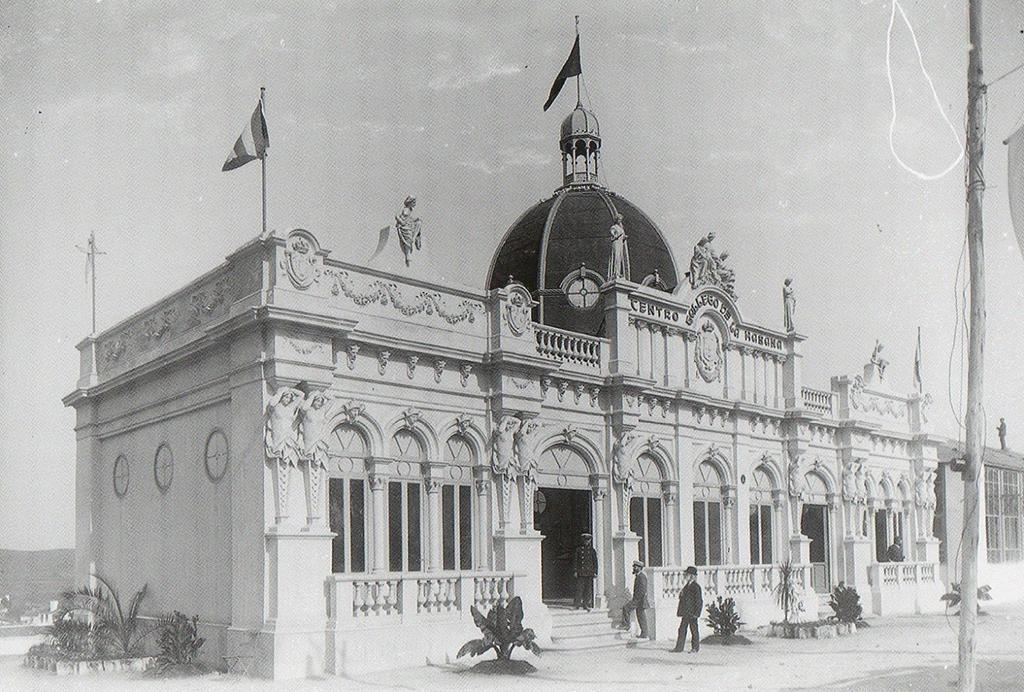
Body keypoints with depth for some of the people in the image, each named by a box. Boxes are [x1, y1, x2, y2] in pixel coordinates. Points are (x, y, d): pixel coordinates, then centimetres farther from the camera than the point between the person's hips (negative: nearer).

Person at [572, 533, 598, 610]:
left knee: (588, 589, 2)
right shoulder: (579, 548, 4)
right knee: (579, 588, -6)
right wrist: (575, 571, -2)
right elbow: (575, 560, 4)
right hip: (580, 572, -2)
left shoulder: (592, 549, 9)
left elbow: (595, 561, 11)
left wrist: (595, 572, 5)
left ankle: (587, 604, 9)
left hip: (589, 573, 2)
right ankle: (577, 604, -1)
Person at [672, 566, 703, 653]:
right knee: (682, 630, 7)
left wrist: (697, 613, -16)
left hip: (692, 614, -8)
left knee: (694, 630, 2)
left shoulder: (696, 587, -12)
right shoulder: (686, 586, 13)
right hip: (685, 613, 8)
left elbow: (699, 601, -14)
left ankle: (695, 648, 12)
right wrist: (680, 611, 7)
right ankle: (679, 647, 10)